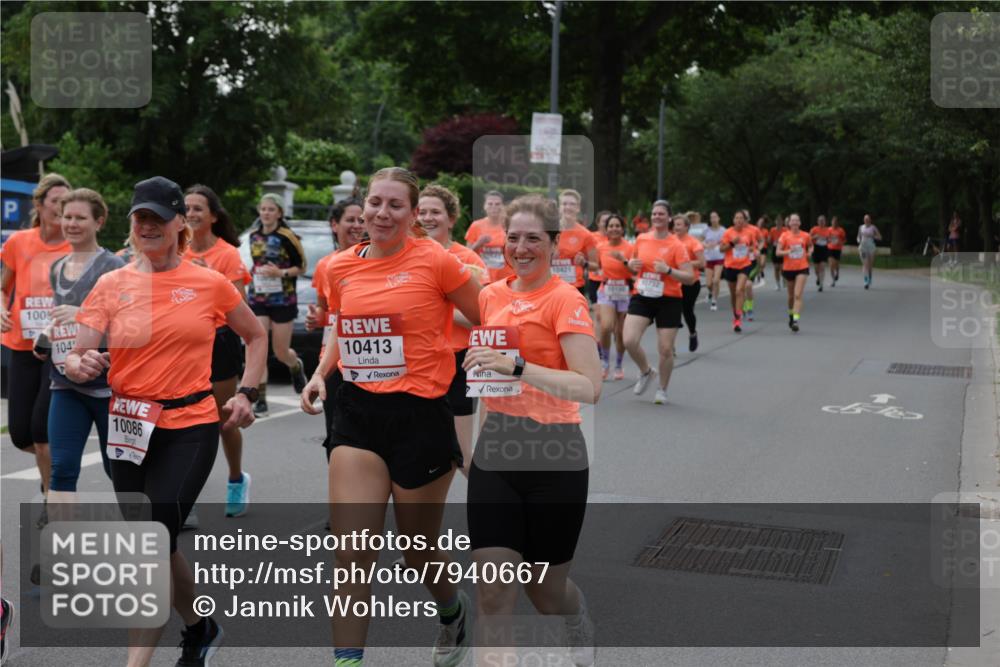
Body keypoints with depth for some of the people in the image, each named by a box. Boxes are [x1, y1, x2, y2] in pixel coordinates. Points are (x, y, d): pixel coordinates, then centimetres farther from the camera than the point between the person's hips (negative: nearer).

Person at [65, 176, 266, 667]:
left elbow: (256, 336, 13)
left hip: (190, 427, -3)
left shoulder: (210, 284, -1)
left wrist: (246, 393, 3)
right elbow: (77, 356, -3)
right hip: (130, 428, 3)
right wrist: (79, 364, -26)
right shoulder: (111, 285, 2)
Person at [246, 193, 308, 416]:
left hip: (283, 300, -4)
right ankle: (261, 401, -7)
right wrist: (254, 274, 10)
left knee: (281, 352, 6)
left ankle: (296, 366, 44)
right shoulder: (254, 235, 7)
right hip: (257, 299, 4)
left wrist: (281, 273, -20)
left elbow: (302, 266, -6)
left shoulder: (286, 236, -10)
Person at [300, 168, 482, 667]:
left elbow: (486, 321, 1)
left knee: (418, 555, 12)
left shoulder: (433, 260, -9)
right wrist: (320, 374, 6)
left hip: (421, 415, -4)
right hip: (357, 414, 4)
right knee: (351, 553, -5)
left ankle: (453, 611, 45)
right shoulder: (341, 268, 5)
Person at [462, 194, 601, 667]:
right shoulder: (491, 296, 7)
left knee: (545, 590, 12)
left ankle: (582, 629, 46)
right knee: (492, 592, -6)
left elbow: (589, 388, -21)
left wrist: (517, 367, -27)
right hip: (494, 454, 4)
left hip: (553, 457, -4)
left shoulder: (566, 300, -10)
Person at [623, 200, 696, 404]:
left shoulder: (677, 246, -8)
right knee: (629, 341, -14)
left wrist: (668, 270, -26)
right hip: (642, 297, 3)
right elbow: (633, 264, 20)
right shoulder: (641, 239, 4)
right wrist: (632, 265, -3)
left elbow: (690, 277, -11)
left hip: (668, 300, -3)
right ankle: (646, 371, 16)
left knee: (666, 349, 0)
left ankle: (662, 390, 22)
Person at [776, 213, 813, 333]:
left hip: (802, 268, -1)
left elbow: (810, 246, 21)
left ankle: (795, 320, -19)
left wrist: (809, 252, 1)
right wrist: (788, 251, -23)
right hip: (788, 268, 1)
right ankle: (791, 315, 41)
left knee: (798, 295, -13)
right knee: (791, 295, 15)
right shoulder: (785, 236, -3)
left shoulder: (805, 236, 0)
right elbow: (777, 252, -6)